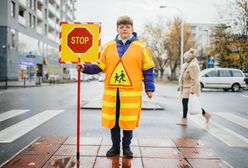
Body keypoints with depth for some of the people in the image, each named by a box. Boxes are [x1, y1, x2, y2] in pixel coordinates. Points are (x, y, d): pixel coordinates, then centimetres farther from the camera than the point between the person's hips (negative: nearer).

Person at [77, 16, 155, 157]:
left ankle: (126, 146, 26)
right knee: (113, 120, 10)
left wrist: (149, 88, -1)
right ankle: (115, 146, 28)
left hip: (131, 92, -2)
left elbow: (148, 70, 3)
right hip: (112, 92, 2)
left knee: (128, 120, 6)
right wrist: (85, 68, -3)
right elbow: (100, 67, 11)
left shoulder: (141, 47, 3)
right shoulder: (108, 47, 9)